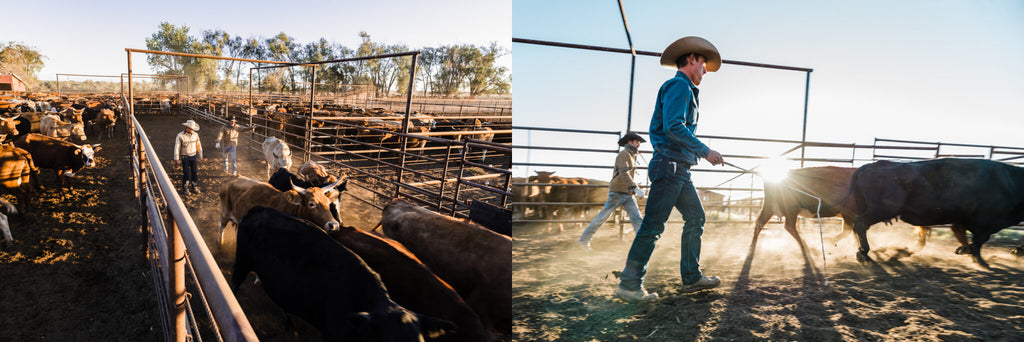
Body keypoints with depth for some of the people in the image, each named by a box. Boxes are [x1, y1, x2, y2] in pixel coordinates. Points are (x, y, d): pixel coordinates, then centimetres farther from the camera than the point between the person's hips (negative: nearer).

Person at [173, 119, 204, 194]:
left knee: (195, 173, 6)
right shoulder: (180, 136, -12)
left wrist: (200, 157, 11)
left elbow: (199, 146, 8)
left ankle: (195, 188, 18)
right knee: (186, 173, 1)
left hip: (193, 156, 4)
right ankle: (186, 189, 13)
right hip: (185, 157, -4)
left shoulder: (195, 135, 0)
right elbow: (177, 147, -11)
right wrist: (176, 159, -14)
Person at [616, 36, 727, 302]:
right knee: (653, 226, -10)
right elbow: (673, 127, -21)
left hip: (680, 170, 11)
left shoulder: (685, 90, 25)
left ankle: (691, 277, 17)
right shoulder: (679, 85, -7)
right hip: (669, 164, -11)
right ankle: (629, 284, -6)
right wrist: (705, 152, -18)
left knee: (695, 218, 11)